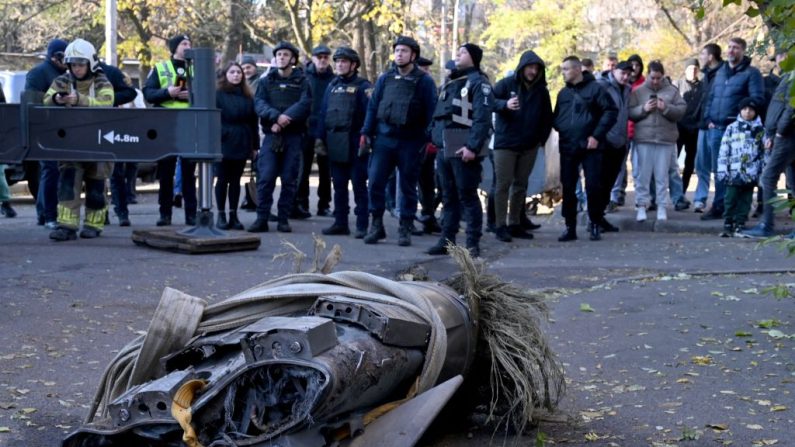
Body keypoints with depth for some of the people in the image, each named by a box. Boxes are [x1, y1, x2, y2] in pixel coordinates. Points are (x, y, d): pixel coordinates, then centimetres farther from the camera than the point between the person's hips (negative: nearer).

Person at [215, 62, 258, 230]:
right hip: (224, 143, -3)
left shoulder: (247, 96, 10)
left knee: (236, 180, 8)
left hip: (242, 144, 3)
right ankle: (221, 215, 9)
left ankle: (234, 215, 13)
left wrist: (255, 144, 7)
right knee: (223, 179, 2)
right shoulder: (218, 94, -2)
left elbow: (253, 121, 11)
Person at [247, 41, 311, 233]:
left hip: (294, 136, -1)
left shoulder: (302, 81, 8)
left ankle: (283, 219, 8)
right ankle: (262, 218, -2)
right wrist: (276, 116, -20)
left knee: (289, 179, 1)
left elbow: (304, 104, -8)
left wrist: (285, 119, -21)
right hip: (271, 135, 1)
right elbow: (259, 103, -2)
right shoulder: (266, 81, 13)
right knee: (265, 177, -7)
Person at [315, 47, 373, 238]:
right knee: (338, 185, 10)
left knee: (359, 185, -2)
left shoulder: (363, 86, -3)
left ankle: (362, 225, 1)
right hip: (335, 144, 6)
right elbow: (323, 113, 15)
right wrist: (320, 138, 8)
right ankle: (340, 223, 17)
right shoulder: (332, 86, 15)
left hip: (354, 143, -6)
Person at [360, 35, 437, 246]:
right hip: (384, 138, 3)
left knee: (408, 187, 5)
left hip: (410, 142, -2)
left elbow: (431, 112, -3)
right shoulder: (385, 78, 9)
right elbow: (372, 107, 10)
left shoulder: (424, 81, -1)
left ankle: (405, 229, 13)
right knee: (375, 182, -3)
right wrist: (366, 133, 2)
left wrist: (430, 139, -11)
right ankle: (376, 225, 10)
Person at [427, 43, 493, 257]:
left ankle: (473, 244, -1)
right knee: (449, 197, 12)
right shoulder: (451, 82, 20)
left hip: (464, 150, -8)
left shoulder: (478, 82, -6)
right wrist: (434, 138, 14)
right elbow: (439, 113, 24)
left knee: (467, 197, -5)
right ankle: (447, 240, 18)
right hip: (445, 149, 8)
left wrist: (473, 147, -23)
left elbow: (482, 118, -16)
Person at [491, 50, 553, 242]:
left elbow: (547, 117, 16)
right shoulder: (507, 84, -3)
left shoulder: (541, 91, 8)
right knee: (503, 184, -4)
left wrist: (542, 138, 9)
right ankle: (500, 226, -2)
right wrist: (505, 104, -29)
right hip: (505, 143, -4)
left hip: (529, 146, 5)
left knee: (520, 185, 10)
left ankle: (514, 224, 18)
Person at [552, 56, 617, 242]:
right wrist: (559, 127, 0)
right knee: (568, 189, 5)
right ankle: (570, 227, 12)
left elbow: (611, 111, -7)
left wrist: (597, 135, -12)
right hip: (567, 148, 5)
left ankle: (594, 224, 11)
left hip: (590, 147, -5)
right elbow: (556, 117, 22)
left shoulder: (595, 88, -3)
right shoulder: (563, 93, 14)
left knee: (593, 186, -4)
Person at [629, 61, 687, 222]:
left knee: (662, 175, 3)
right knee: (643, 174, 0)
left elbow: (682, 110, 0)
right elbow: (629, 113, 3)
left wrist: (666, 108, -15)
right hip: (644, 139, 0)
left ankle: (661, 206, 9)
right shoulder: (638, 91, 8)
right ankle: (641, 205, 6)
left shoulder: (672, 91, 8)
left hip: (666, 139, 0)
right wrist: (643, 109, -13)